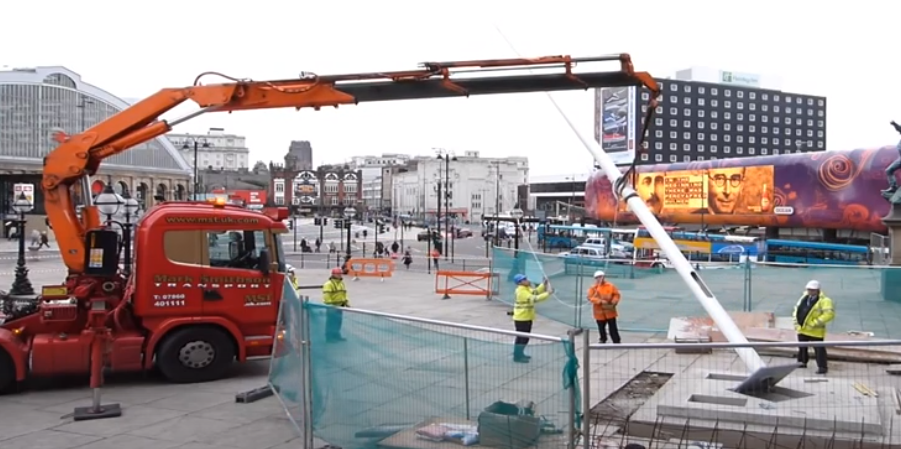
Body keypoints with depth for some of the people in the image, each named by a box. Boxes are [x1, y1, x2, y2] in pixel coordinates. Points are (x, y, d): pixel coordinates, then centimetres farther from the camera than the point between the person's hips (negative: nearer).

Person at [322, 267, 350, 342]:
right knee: (331, 323, -4)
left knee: (338, 322, 13)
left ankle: (336, 336, 24)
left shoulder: (341, 283, 15)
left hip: (339, 306, 8)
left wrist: (346, 302, 16)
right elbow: (326, 296, -20)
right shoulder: (328, 284, -14)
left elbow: (343, 294, 25)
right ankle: (329, 338, 2)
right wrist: (330, 305, -24)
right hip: (332, 307, -8)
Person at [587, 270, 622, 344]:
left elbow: (616, 294, 3)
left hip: (610, 311, -1)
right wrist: (600, 301, -23)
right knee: (601, 327, 13)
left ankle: (616, 342, 6)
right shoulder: (593, 288, -3)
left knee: (613, 328, 0)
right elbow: (591, 298, -12)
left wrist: (614, 302, -13)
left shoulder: (610, 286, -1)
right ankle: (603, 339, 35)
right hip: (599, 312, 1)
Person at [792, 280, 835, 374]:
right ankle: (802, 362, 36)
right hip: (802, 328, 8)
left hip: (815, 331, -8)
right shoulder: (805, 297, 10)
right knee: (802, 347, 20)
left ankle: (822, 367, 7)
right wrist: (796, 318, 9)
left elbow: (829, 313, -24)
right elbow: (797, 307, 22)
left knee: (819, 349, -2)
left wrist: (815, 323, -24)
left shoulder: (824, 300, -14)